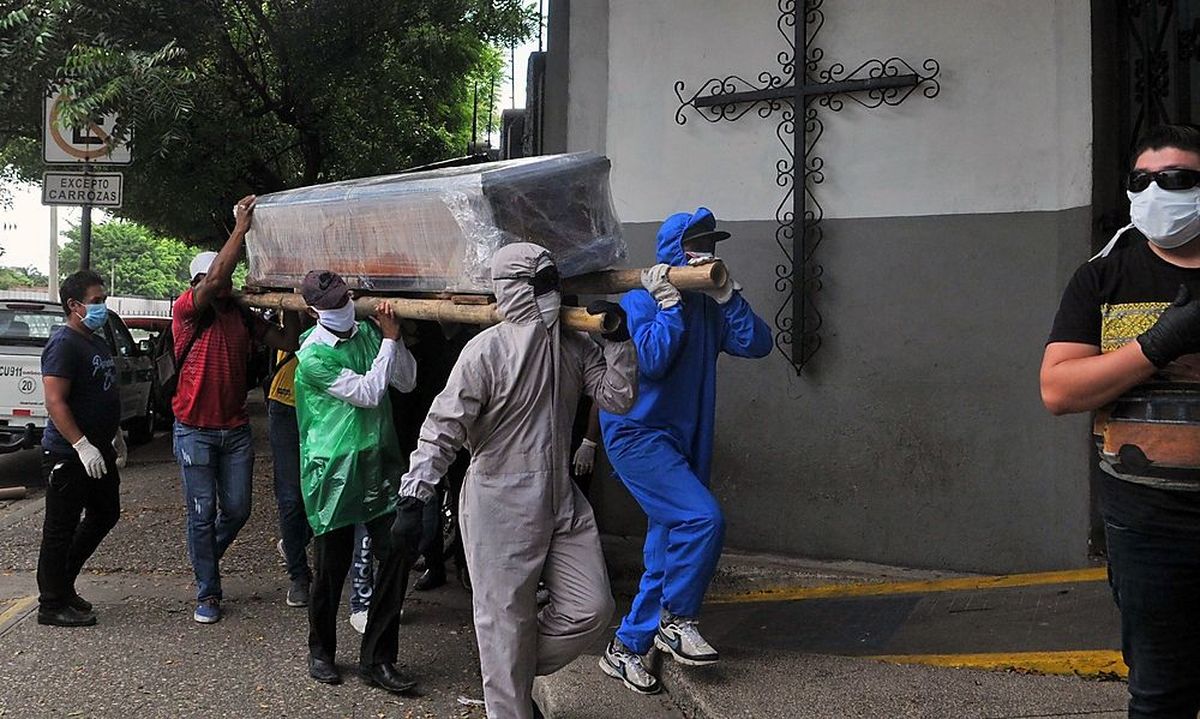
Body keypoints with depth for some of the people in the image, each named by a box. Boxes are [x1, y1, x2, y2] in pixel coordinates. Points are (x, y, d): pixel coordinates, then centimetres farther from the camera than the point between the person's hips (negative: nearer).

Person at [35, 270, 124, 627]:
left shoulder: (97, 342, 14)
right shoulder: (64, 343, -16)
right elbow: (55, 402, -22)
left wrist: (116, 438, 23)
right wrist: (82, 446, -26)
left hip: (98, 450, 10)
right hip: (68, 455, -10)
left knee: (105, 515, 17)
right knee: (61, 529, 1)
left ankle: (63, 584, 31)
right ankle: (52, 605, 13)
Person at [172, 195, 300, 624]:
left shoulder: (243, 317, 8)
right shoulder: (186, 310, -8)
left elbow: (287, 342, 7)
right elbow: (214, 277, -25)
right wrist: (241, 227, -22)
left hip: (236, 429, 5)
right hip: (195, 431, -5)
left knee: (237, 509, 8)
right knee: (202, 513, 2)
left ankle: (203, 558, 37)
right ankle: (208, 593, 15)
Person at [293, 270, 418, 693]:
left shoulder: (368, 333, 8)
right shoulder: (313, 356, -11)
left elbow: (406, 383, 8)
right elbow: (368, 393, -16)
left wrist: (393, 336, -4)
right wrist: (389, 340, -11)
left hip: (379, 462, 5)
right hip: (334, 468, -5)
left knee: (398, 553, -2)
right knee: (333, 564, 5)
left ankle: (377, 658, 11)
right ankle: (321, 651, 29)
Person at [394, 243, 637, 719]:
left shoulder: (574, 346, 5)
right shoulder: (486, 350, -15)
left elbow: (618, 398, 6)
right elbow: (442, 430, -15)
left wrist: (618, 341, -5)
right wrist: (412, 499, -18)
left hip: (563, 500, 7)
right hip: (500, 505, -6)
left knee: (590, 609, 9)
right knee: (506, 621, 4)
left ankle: (513, 674, 32)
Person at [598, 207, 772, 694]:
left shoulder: (708, 307, 10)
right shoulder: (640, 301, -9)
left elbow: (757, 344, -2)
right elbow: (650, 361, -24)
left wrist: (726, 295, -8)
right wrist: (671, 304, -19)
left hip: (686, 442, 8)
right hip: (638, 434, -8)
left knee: (667, 552, 10)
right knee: (703, 518, -22)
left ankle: (625, 648, 22)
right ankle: (676, 621, -1)